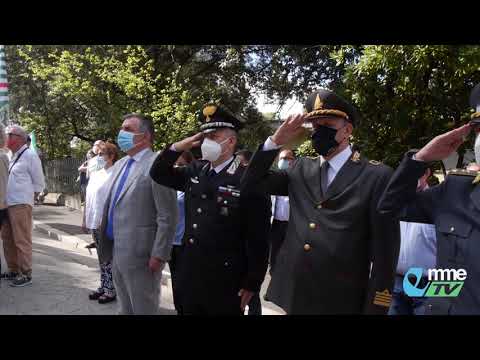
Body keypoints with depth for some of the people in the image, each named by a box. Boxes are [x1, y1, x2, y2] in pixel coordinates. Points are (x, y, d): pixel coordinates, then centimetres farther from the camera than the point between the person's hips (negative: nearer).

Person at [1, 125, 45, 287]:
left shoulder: (30, 155, -8)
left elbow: (39, 183, -6)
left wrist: (27, 199, -3)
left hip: (20, 205, -8)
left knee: (22, 241, -3)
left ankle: (26, 275, 6)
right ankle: (13, 271, 27)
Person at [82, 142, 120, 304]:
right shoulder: (95, 175, 13)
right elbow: (88, 199, 17)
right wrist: (85, 219, 16)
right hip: (94, 223, 8)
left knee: (109, 257, 1)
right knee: (101, 257, 15)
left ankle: (111, 289, 12)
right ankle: (103, 286, 26)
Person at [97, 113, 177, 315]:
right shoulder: (119, 165, 11)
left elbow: (168, 217, -19)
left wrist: (158, 256, -18)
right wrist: (110, 248, 15)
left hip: (140, 256, -8)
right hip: (116, 253, 8)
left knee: (144, 310, 8)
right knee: (125, 310, 22)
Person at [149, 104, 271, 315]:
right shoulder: (195, 170, 4)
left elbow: (258, 238, -14)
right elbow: (158, 174, 13)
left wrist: (252, 282, -11)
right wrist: (178, 147, -4)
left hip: (226, 280, -6)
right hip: (189, 274, 6)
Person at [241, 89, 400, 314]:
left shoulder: (377, 176, -7)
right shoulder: (301, 169, 8)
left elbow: (384, 252, -9)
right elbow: (251, 184, 9)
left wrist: (375, 309, -10)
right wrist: (276, 141, -3)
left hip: (340, 303, -4)